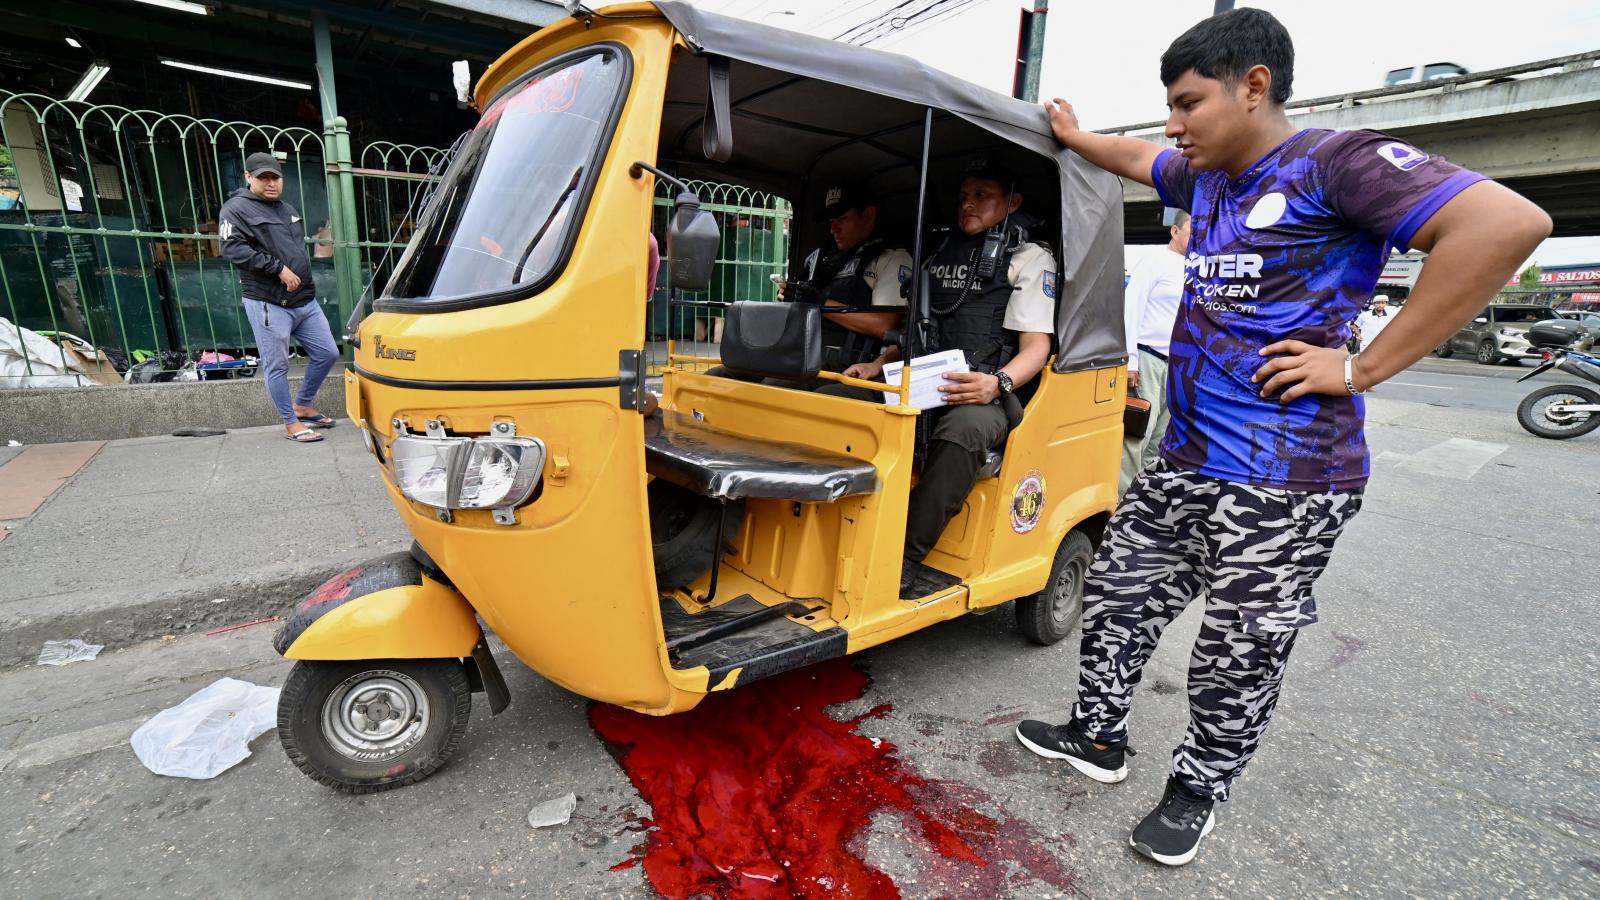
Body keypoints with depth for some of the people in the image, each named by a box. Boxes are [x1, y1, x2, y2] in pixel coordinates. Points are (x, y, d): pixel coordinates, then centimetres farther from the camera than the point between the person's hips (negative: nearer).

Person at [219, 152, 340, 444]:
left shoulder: (289, 209, 20)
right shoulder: (236, 209, -4)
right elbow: (231, 249, -16)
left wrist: (301, 274, 17)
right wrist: (278, 268, -19)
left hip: (305, 300, 7)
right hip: (268, 304, -7)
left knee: (327, 354, 9)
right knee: (276, 367, 0)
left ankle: (303, 405, 28)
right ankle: (291, 424, 10)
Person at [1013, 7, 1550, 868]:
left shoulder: (1335, 162, -11)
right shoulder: (1205, 176, 13)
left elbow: (1509, 223, -21)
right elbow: (1135, 158, 34)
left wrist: (1363, 367, -20)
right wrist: (1073, 135, 46)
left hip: (1282, 482, -8)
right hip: (1182, 462, 8)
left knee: (1236, 660, 7)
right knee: (1115, 596, 16)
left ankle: (1194, 791, 30)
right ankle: (1096, 738, 36)